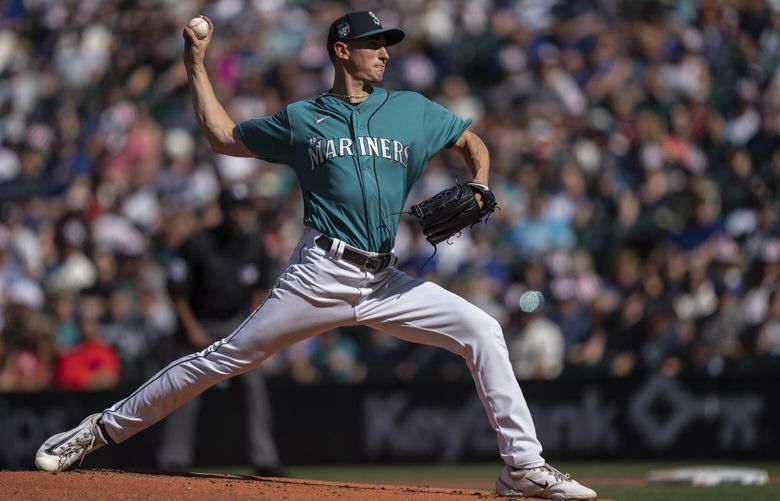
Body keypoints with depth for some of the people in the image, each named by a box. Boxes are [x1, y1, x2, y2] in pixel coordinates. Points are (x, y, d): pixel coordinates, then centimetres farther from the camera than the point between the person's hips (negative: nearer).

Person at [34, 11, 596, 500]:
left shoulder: (412, 111, 12)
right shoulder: (301, 120, 9)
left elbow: (472, 142, 22)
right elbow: (223, 136, 20)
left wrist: (479, 187, 0)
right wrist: (196, 63, 17)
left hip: (385, 281, 2)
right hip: (322, 274, -2)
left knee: (482, 332, -12)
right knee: (228, 357, -5)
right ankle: (105, 428, 5)